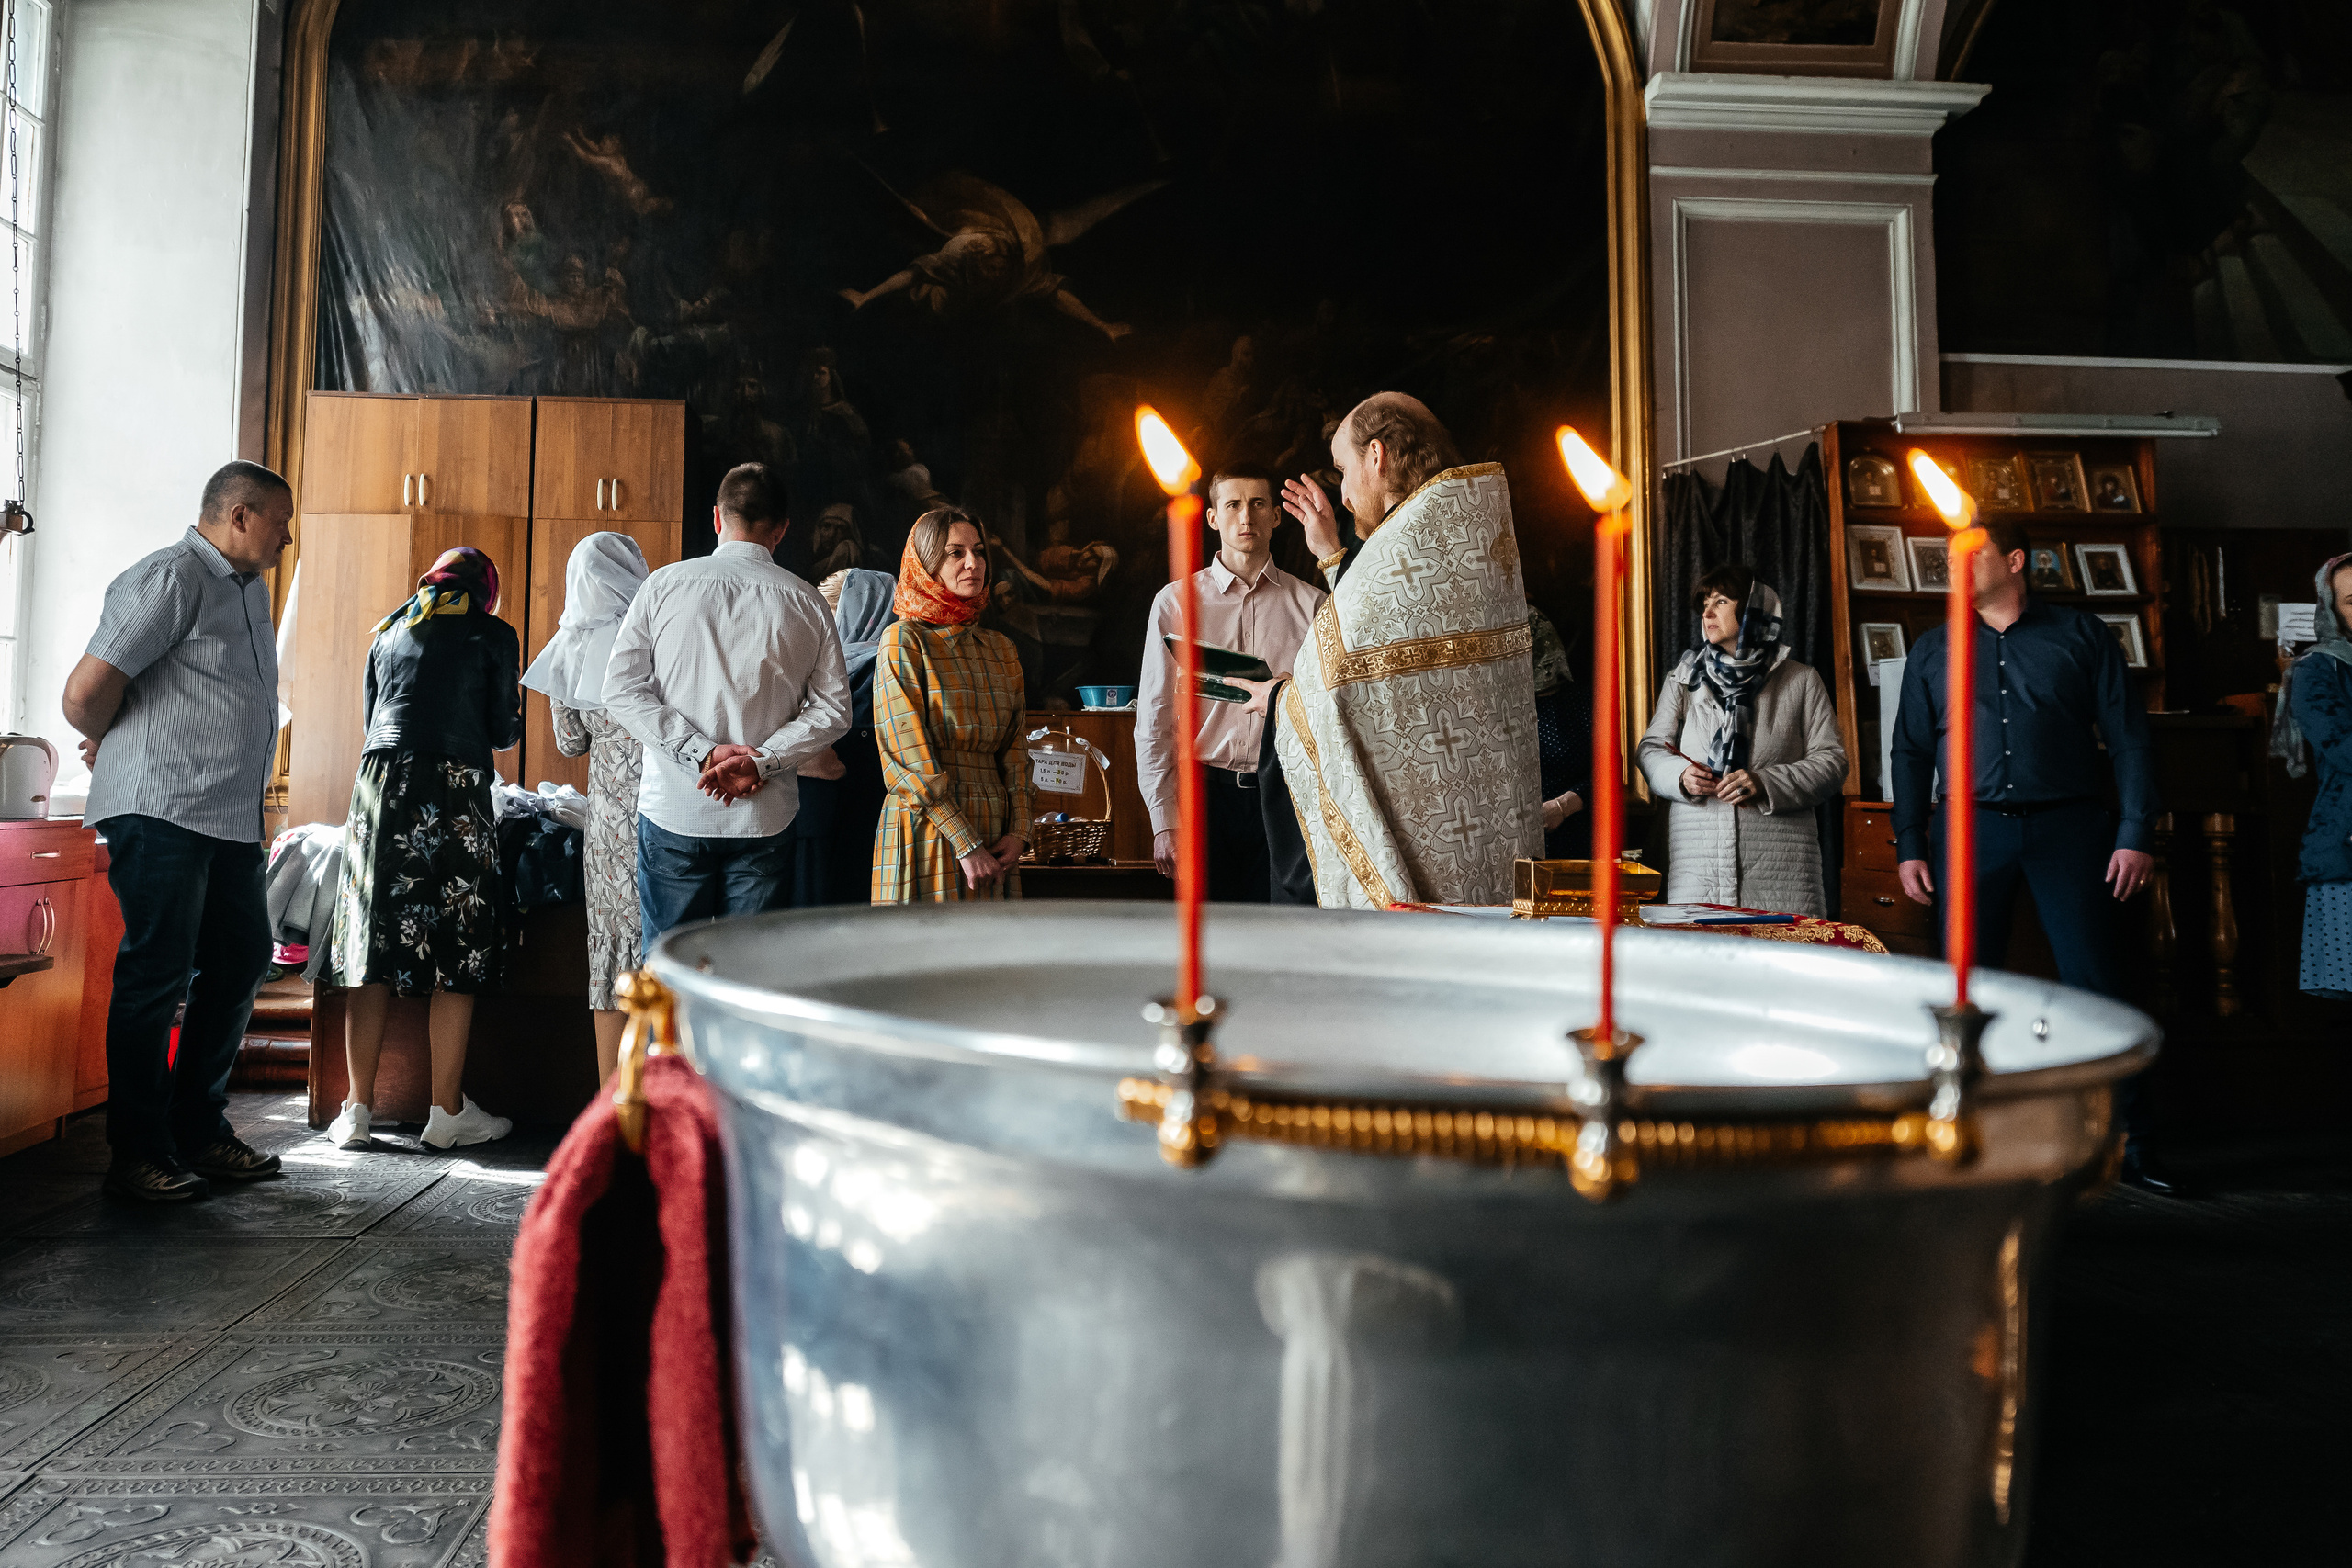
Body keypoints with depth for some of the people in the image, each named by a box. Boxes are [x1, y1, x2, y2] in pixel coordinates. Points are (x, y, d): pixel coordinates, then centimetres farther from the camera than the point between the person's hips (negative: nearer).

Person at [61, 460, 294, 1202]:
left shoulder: (250, 588, 19)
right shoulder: (169, 579, -11)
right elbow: (85, 694, -14)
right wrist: (113, 745, 6)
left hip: (232, 816, 9)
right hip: (163, 810, -9)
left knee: (241, 960, 12)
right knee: (158, 975, -4)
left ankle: (200, 1132, 23)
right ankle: (138, 1154, 6)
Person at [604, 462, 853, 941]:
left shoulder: (664, 585, 1)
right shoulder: (807, 603, 2)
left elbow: (621, 689, -5)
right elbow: (833, 709, -3)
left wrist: (703, 753, -9)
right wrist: (760, 762, -8)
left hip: (672, 814, 0)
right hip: (764, 818, 0)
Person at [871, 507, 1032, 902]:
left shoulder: (1001, 649, 15)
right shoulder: (903, 641, -4)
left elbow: (1013, 750, 14)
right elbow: (909, 758, -11)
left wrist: (1018, 832, -1)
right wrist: (966, 844, -14)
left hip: (993, 835, 5)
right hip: (927, 835, -5)